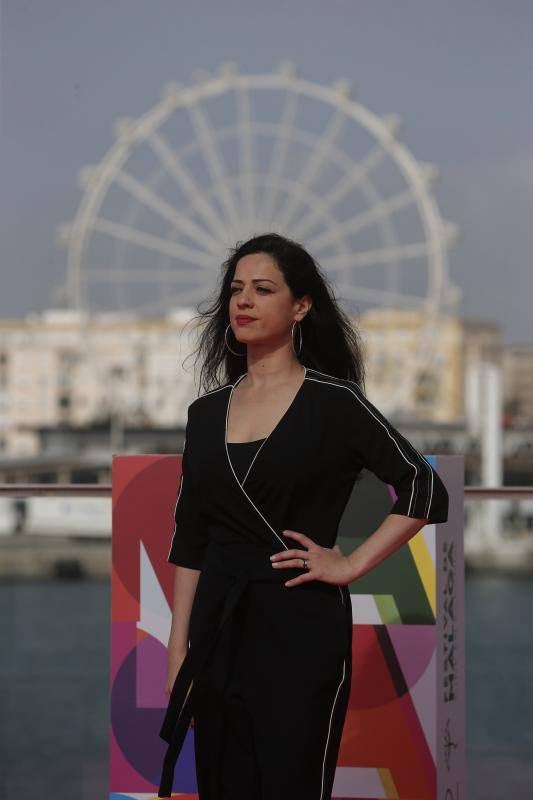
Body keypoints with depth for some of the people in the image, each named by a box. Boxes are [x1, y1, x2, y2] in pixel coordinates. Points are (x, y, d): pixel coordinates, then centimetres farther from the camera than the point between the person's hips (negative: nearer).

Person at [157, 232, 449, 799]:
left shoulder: (334, 402, -4)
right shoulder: (206, 412, 10)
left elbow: (425, 491, -7)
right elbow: (188, 540, 11)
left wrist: (350, 565, -9)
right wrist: (178, 653, 6)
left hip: (300, 628, -4)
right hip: (218, 628, 5)